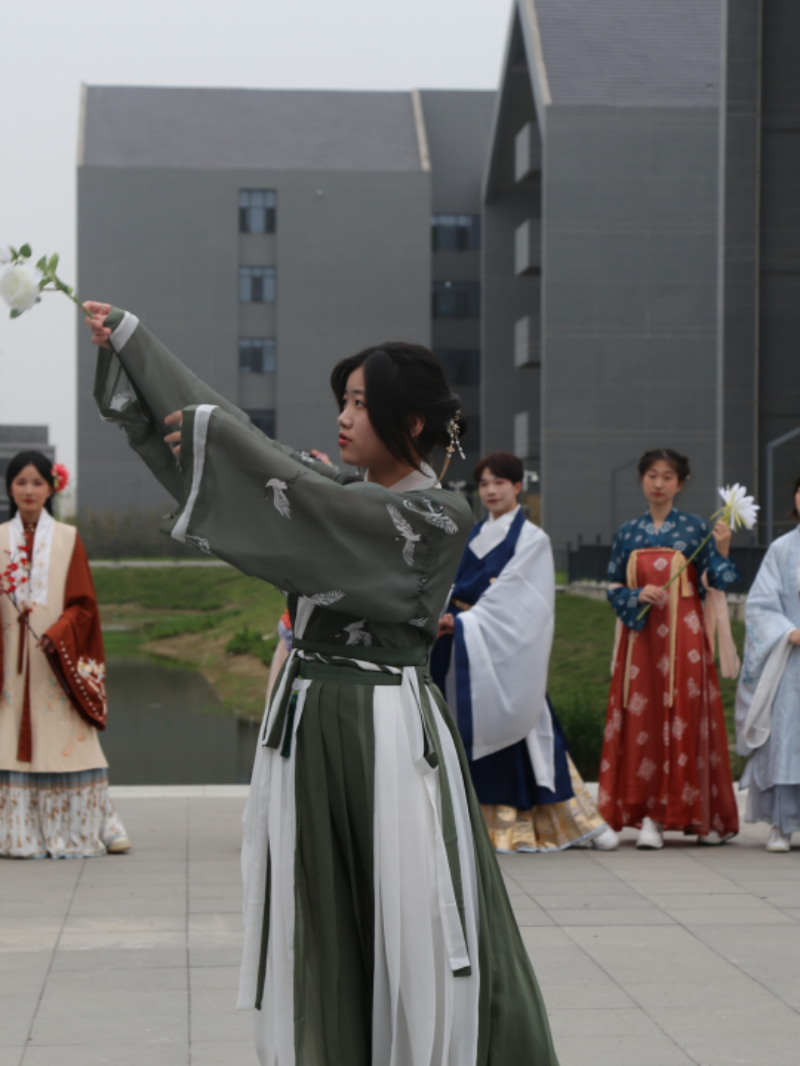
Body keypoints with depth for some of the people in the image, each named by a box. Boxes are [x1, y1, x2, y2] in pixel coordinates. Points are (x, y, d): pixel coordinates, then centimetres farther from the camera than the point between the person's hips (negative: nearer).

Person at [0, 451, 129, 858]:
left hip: (56, 661, -1)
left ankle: (91, 827, 0)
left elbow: (83, 603, 2)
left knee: (64, 744, -6)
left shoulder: (67, 539, 6)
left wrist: (58, 634, -14)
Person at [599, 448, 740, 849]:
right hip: (640, 635, 3)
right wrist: (638, 596, -7)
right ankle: (649, 815, -3)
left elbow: (715, 583, 1)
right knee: (641, 721, -4)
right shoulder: (629, 533, 11)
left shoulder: (695, 529, 4)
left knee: (683, 718, -7)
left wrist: (722, 551, -16)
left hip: (682, 635, -2)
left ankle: (696, 814, -2)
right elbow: (613, 587, 12)